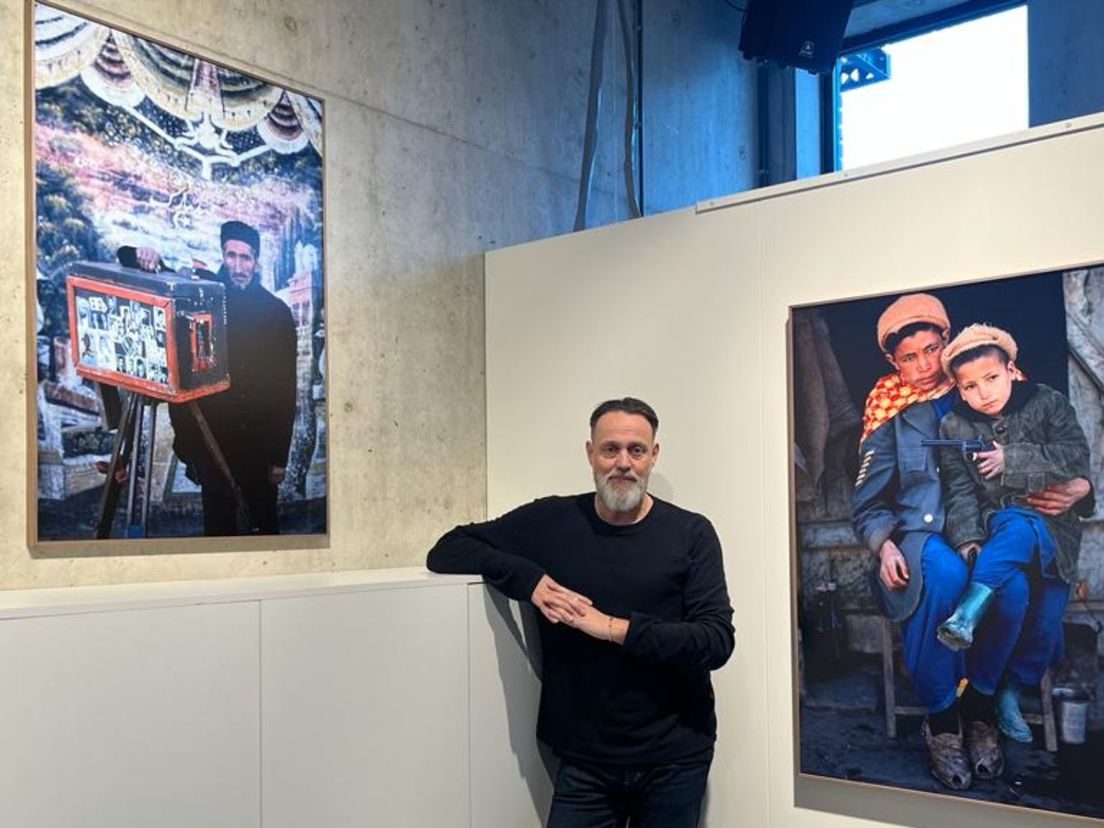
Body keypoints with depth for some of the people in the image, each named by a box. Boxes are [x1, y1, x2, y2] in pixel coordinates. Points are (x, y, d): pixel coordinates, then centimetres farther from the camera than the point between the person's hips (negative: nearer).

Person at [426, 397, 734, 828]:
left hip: (674, 759, 0)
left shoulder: (691, 534, -4)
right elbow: (447, 551, 0)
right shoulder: (551, 522, -1)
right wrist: (529, 578, -16)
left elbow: (717, 640, -11)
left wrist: (615, 627, -20)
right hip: (585, 761, 1)